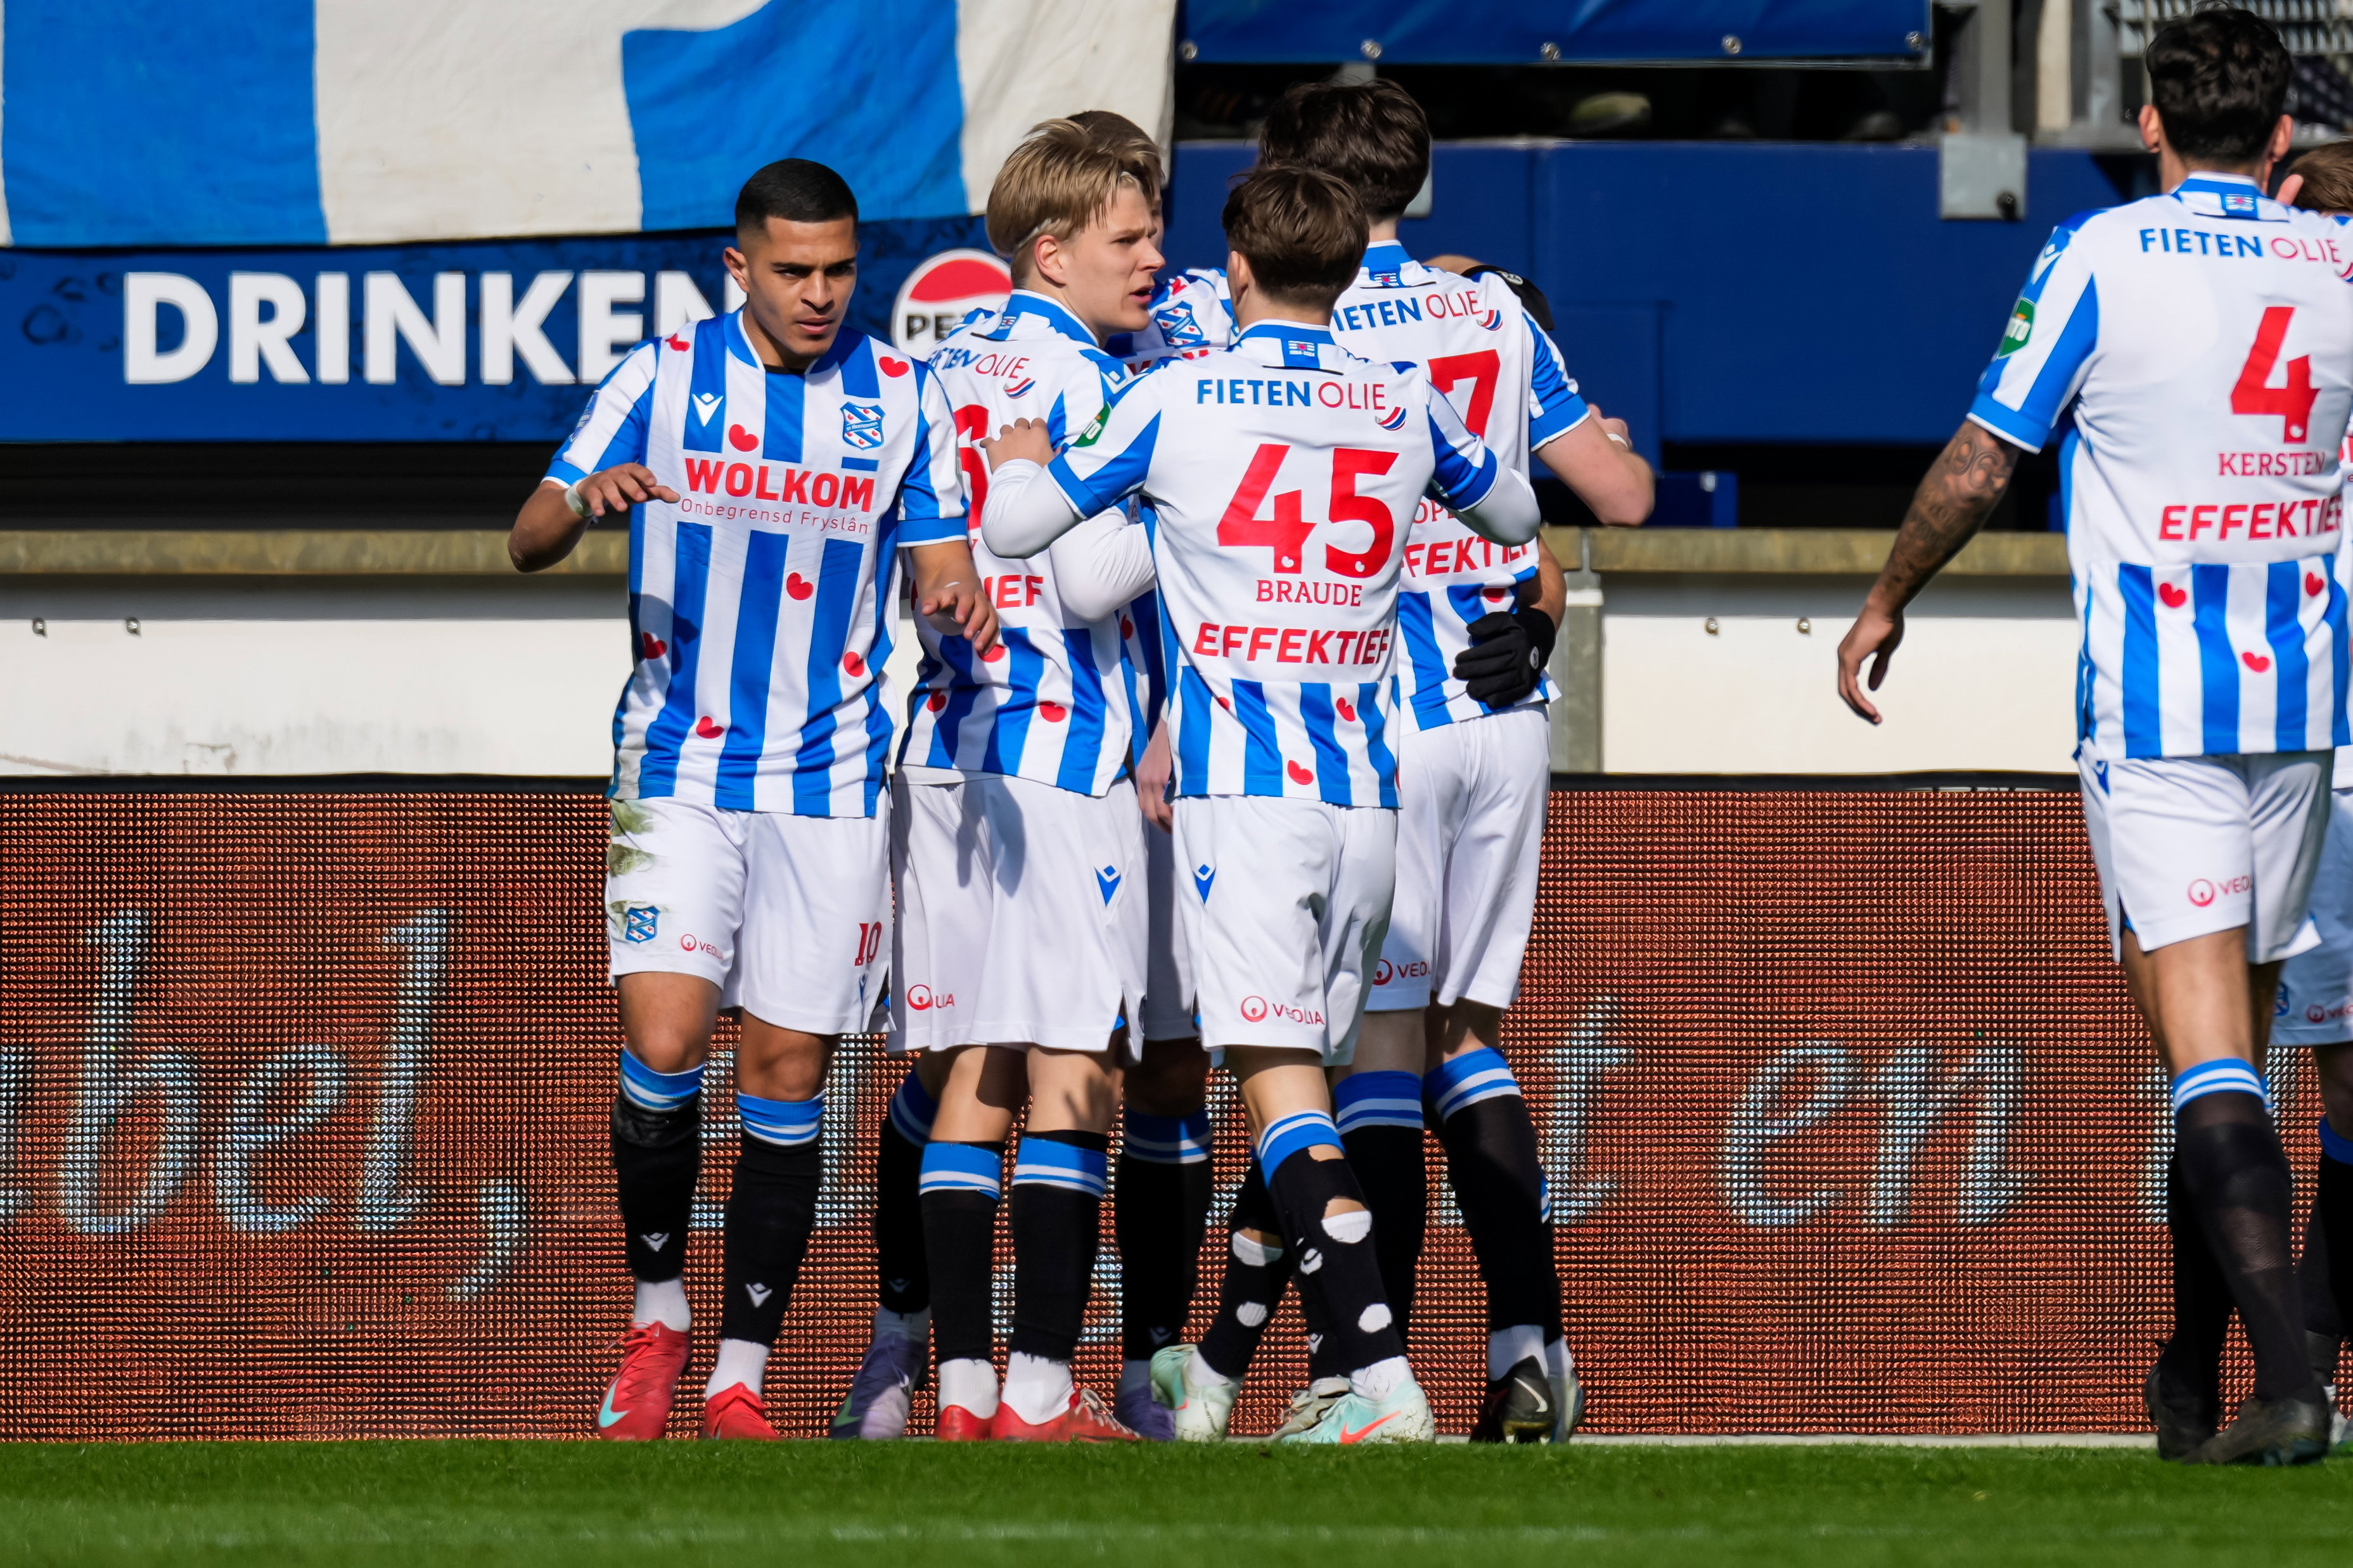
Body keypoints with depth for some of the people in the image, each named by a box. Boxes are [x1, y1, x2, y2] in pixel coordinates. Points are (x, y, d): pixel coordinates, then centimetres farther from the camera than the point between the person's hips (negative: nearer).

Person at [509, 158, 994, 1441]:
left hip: (831, 783, 1)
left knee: (789, 1076, 0)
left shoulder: (903, 400, 4)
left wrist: (958, 602, -17)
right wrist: (585, 501, -25)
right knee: (663, 1044, -15)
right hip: (678, 770, -1)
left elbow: (939, 565, 8)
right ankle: (655, 1313, 6)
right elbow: (529, 540, -2)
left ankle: (740, 1377, 7)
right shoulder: (663, 378, 0)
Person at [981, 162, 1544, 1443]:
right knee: (1296, 1076, 14)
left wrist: (1018, 453, 24)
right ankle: (1217, 1372, 20)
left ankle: (1382, 1379, -26)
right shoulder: (1405, 407, 10)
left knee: (1279, 1083, -12)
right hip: (1366, 786, 5)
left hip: (1245, 783, -5)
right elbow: (1515, 517, 29)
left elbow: (1009, 525, 3)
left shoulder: (1176, 402, -2)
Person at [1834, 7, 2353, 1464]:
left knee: (2207, 1052, -10)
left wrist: (1885, 603, 11)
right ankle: (2194, 1385, 26)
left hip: (2153, 692, -4)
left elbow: (1984, 460, -3)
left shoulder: (2100, 256, -7)